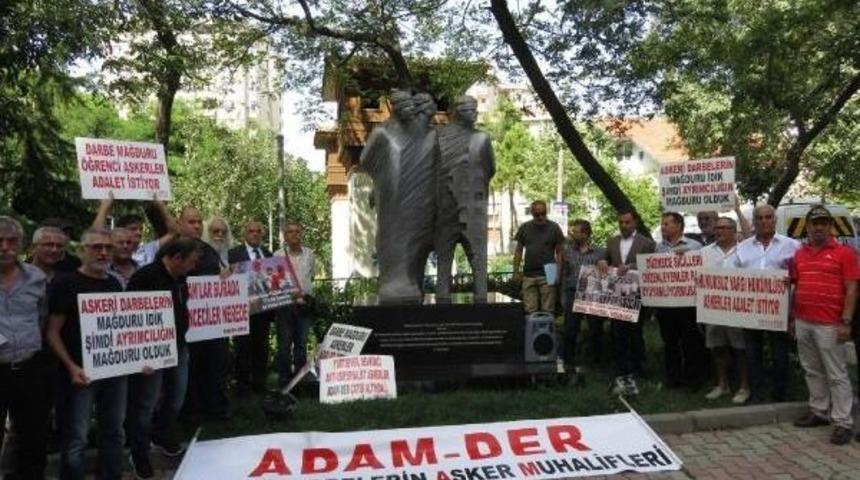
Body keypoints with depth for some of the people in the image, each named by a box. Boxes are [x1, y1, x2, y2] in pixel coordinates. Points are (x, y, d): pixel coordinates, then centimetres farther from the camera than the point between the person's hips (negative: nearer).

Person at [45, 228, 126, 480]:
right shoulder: (65, 283, -5)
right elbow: (52, 332, -8)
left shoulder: (115, 284, 11)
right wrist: (71, 367, -18)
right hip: (82, 372, -5)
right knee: (76, 438, -1)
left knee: (114, 431, 13)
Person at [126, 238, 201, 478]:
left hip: (178, 347, 8)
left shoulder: (180, 279, 7)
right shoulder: (145, 277, -18)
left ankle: (163, 438, 41)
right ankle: (139, 454, 20)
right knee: (146, 403, 3)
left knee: (176, 398, 19)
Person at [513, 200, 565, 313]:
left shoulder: (554, 228, 2)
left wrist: (558, 272, -5)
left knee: (547, 311, 0)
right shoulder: (524, 228, 7)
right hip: (528, 275, 2)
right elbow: (518, 251, 12)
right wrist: (516, 271, 6)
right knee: (530, 311, 3)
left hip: (547, 275, -2)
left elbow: (559, 252, 3)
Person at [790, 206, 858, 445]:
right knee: (812, 371, 15)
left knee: (836, 375, 0)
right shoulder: (799, 254, 11)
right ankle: (819, 411, 27)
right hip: (802, 323, 6)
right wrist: (793, 317, 13)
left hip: (829, 325, -5)